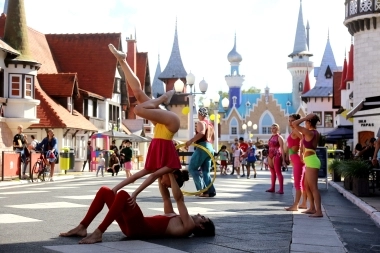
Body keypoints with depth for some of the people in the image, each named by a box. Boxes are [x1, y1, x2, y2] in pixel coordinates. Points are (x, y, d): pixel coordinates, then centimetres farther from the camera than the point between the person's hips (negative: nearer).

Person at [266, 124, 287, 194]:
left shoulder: (279, 137, -5)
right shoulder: (271, 137, 16)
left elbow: (282, 149, -9)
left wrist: (283, 160, -14)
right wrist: (268, 157, 17)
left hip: (277, 156, -8)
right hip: (270, 156, 8)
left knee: (278, 172, -9)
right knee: (272, 173, 12)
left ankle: (281, 189, -9)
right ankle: (272, 188, 18)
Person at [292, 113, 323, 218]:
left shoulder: (309, 132, -16)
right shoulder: (316, 133, 11)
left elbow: (294, 124, -20)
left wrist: (306, 118, -15)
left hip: (311, 162, -10)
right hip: (311, 161, 10)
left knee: (313, 187, -10)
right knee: (307, 186, 18)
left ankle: (319, 211, -11)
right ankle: (312, 208, 25)